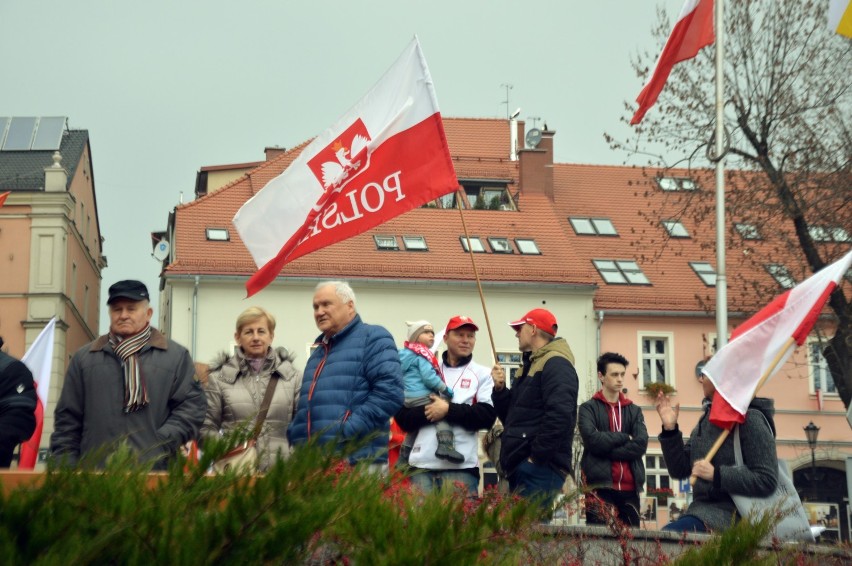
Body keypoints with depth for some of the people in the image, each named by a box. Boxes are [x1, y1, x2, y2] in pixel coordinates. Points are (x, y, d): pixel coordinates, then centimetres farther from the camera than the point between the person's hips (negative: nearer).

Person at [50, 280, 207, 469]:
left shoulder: (176, 356, 10)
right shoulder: (84, 358, 17)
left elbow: (192, 405, 3)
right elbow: (67, 418, 15)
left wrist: (161, 444, -10)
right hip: (94, 471, 2)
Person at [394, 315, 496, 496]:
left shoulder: (483, 374, 12)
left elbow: (487, 415, -3)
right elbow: (402, 416, 9)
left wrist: (449, 410, -10)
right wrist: (427, 412, -9)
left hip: (460, 466, -2)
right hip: (422, 463, 2)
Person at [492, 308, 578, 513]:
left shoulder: (555, 364, -10)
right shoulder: (531, 365, 23)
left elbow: (559, 415, -23)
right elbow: (515, 416, 26)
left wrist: (537, 457, -20)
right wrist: (500, 390, 9)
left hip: (540, 467, -10)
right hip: (522, 467, 10)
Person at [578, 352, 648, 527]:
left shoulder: (634, 411, 17)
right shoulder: (589, 408, 6)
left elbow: (641, 445, 0)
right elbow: (592, 440, -11)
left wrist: (608, 450, -8)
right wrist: (625, 437, -2)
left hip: (630, 488, 4)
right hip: (599, 487, -4)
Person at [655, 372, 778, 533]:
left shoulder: (750, 419, -9)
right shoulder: (707, 418, 15)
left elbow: (767, 481, -16)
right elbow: (680, 470, 15)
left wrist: (716, 474, -22)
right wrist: (670, 429, 3)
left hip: (730, 513, -8)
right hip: (701, 509, 8)